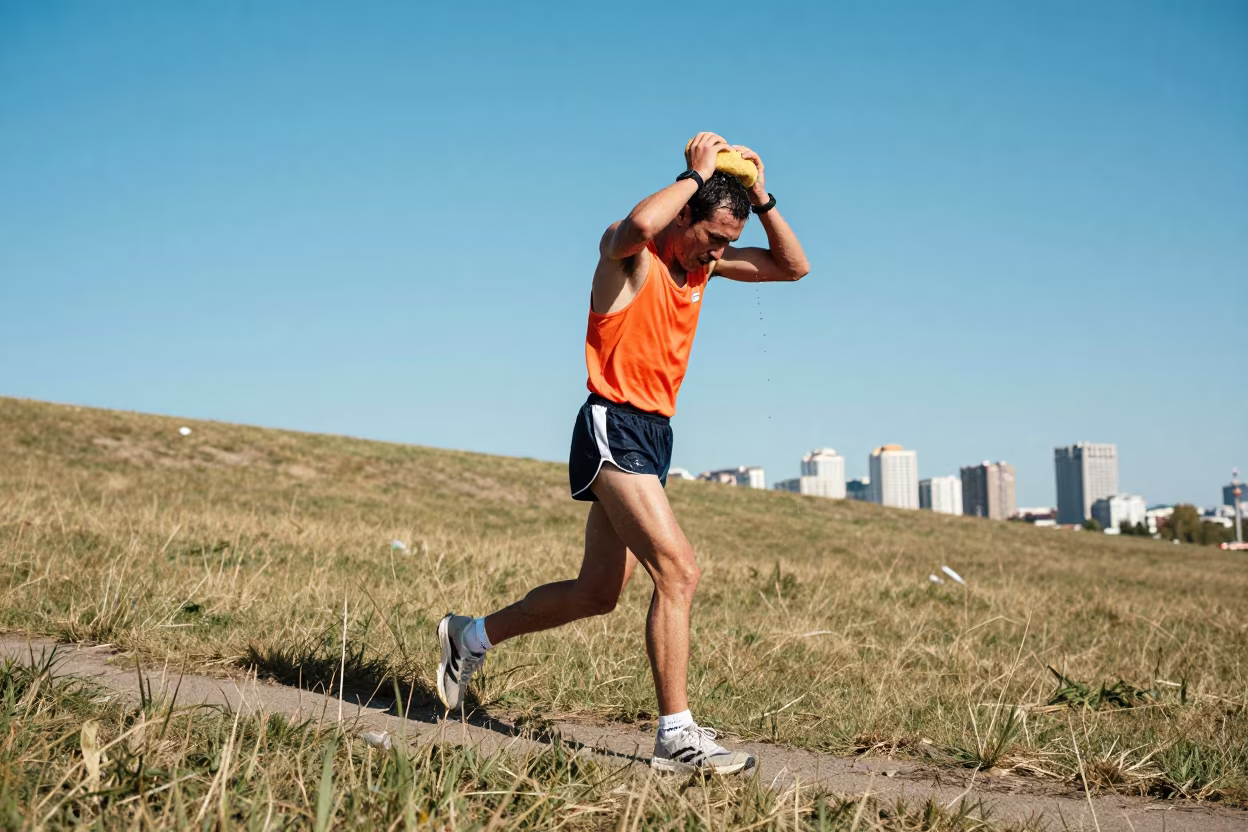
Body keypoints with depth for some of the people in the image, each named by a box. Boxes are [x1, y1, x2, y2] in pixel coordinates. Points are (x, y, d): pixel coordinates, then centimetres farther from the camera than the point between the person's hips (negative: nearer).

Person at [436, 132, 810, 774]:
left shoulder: (706, 260, 13)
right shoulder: (629, 252, -9)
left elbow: (793, 266, 14)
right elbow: (637, 225, -35)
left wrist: (759, 198, 2)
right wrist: (697, 174, -20)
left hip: (654, 435, 9)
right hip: (614, 428, -9)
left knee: (597, 593, 14)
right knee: (678, 571, -19)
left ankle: (472, 636, 32)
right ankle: (676, 737, -14)